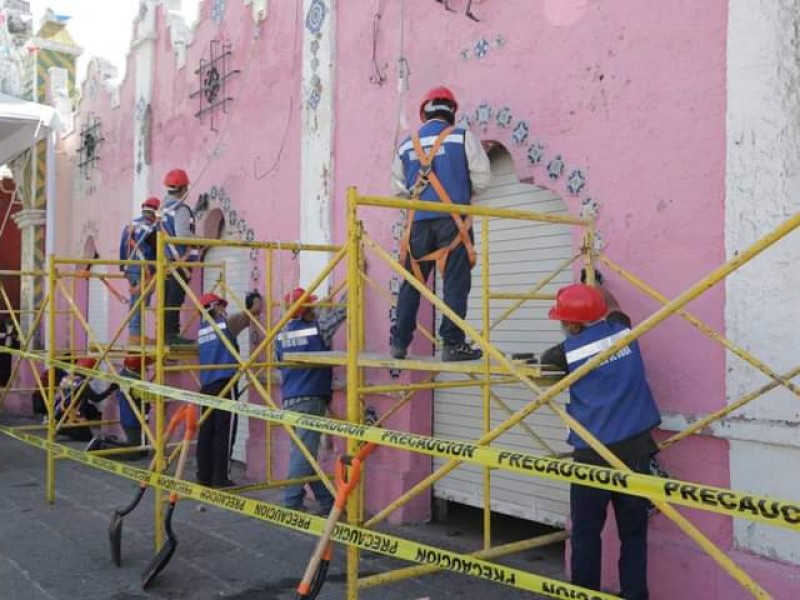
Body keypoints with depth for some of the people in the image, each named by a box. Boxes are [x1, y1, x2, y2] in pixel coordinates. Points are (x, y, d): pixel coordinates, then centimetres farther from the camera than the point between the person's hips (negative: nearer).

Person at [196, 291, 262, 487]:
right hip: (224, 384, -6)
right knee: (222, 432, -5)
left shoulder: (202, 328, 15)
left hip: (206, 386, 6)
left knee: (206, 432, 7)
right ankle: (220, 478, -5)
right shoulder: (227, 322, -1)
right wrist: (257, 300, 27)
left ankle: (204, 476, 11)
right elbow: (254, 312, 6)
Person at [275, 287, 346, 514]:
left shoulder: (282, 334, 8)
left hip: (289, 399, 7)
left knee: (304, 450, 11)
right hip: (311, 398, -7)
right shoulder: (317, 329, -8)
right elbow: (340, 311, 0)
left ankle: (326, 501, 20)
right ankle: (292, 501, -4)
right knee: (304, 451, -4)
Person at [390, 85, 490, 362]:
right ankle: (453, 344, -4)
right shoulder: (463, 137, 1)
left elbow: (398, 186, 14)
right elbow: (482, 179, -2)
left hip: (419, 221, 4)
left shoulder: (407, 145, 11)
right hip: (452, 220, -3)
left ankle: (399, 343, 14)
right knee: (455, 282, 0)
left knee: (412, 282, 11)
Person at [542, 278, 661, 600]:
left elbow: (544, 362, 18)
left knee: (586, 532, 8)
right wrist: (594, 285, 45)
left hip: (593, 453, -3)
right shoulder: (621, 330, 5)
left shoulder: (568, 351, -4)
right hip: (634, 447, 4)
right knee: (633, 532, 9)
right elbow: (612, 305, 28)